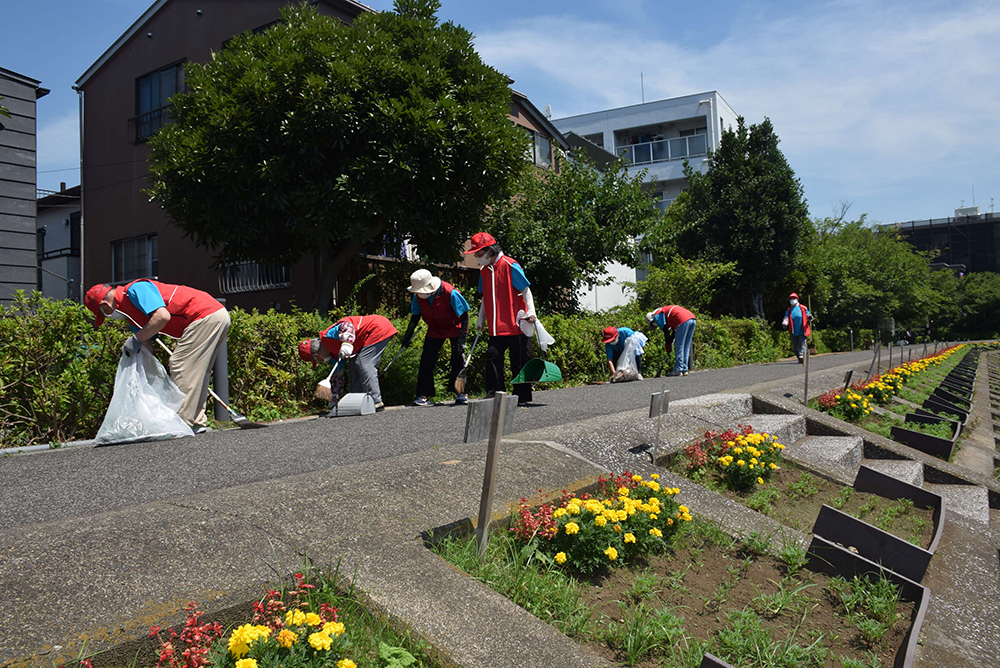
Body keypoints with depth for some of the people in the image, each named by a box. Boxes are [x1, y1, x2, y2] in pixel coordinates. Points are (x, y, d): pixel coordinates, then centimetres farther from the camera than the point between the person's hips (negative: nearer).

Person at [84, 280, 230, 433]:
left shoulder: (136, 290, -10)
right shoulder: (131, 312, 20)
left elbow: (162, 316, -24)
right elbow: (146, 349, 20)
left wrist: (136, 338, -13)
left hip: (206, 316, -11)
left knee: (180, 366, -7)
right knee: (197, 372, 14)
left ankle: (183, 423, -3)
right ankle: (198, 422, 18)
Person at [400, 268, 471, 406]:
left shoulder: (450, 293, -30)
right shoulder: (418, 296, -15)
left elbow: (464, 315, -23)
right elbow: (416, 315, 4)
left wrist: (461, 339, -28)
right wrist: (409, 334, -1)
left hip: (454, 328, -4)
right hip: (435, 330, 4)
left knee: (457, 360, -11)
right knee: (427, 360, -4)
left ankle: (462, 394, 3)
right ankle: (424, 395, 1)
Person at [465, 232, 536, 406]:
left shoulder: (510, 265, -10)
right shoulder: (484, 270, 12)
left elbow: (526, 290, -8)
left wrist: (530, 312, -17)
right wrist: (481, 319, 17)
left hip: (516, 325, -6)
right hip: (496, 326, 6)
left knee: (519, 362, 1)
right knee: (493, 356, -2)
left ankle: (522, 398, 11)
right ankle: (494, 393, 7)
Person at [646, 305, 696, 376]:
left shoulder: (657, 316, 7)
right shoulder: (666, 310, 32)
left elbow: (665, 331, 3)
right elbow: (674, 329, 30)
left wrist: (668, 345, 11)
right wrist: (671, 340, 30)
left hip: (683, 321, -9)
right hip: (692, 319, 9)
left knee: (678, 347, -1)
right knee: (686, 347, 13)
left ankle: (678, 370, 1)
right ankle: (684, 370, 16)